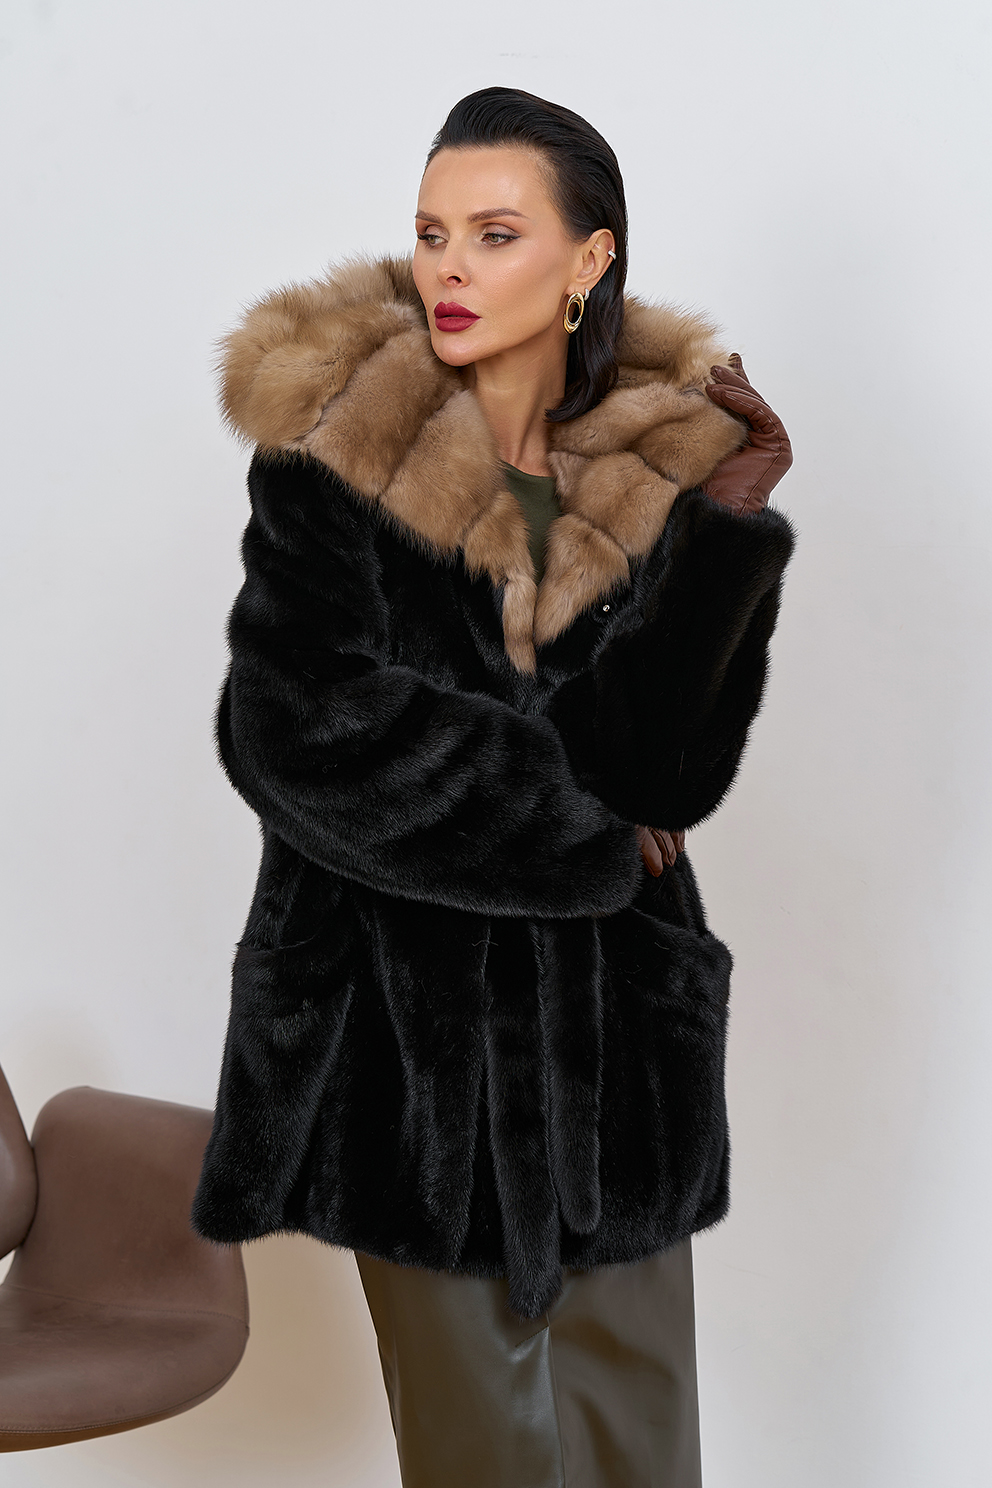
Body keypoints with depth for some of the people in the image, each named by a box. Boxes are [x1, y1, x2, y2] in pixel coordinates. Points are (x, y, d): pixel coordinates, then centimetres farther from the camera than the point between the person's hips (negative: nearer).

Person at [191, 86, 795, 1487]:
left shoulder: (663, 453, -3)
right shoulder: (336, 443, -10)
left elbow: (670, 775, -10)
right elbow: (303, 731, -16)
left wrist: (727, 526, -20)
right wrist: (585, 845, -12)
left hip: (613, 1010, 3)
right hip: (408, 1009, -2)